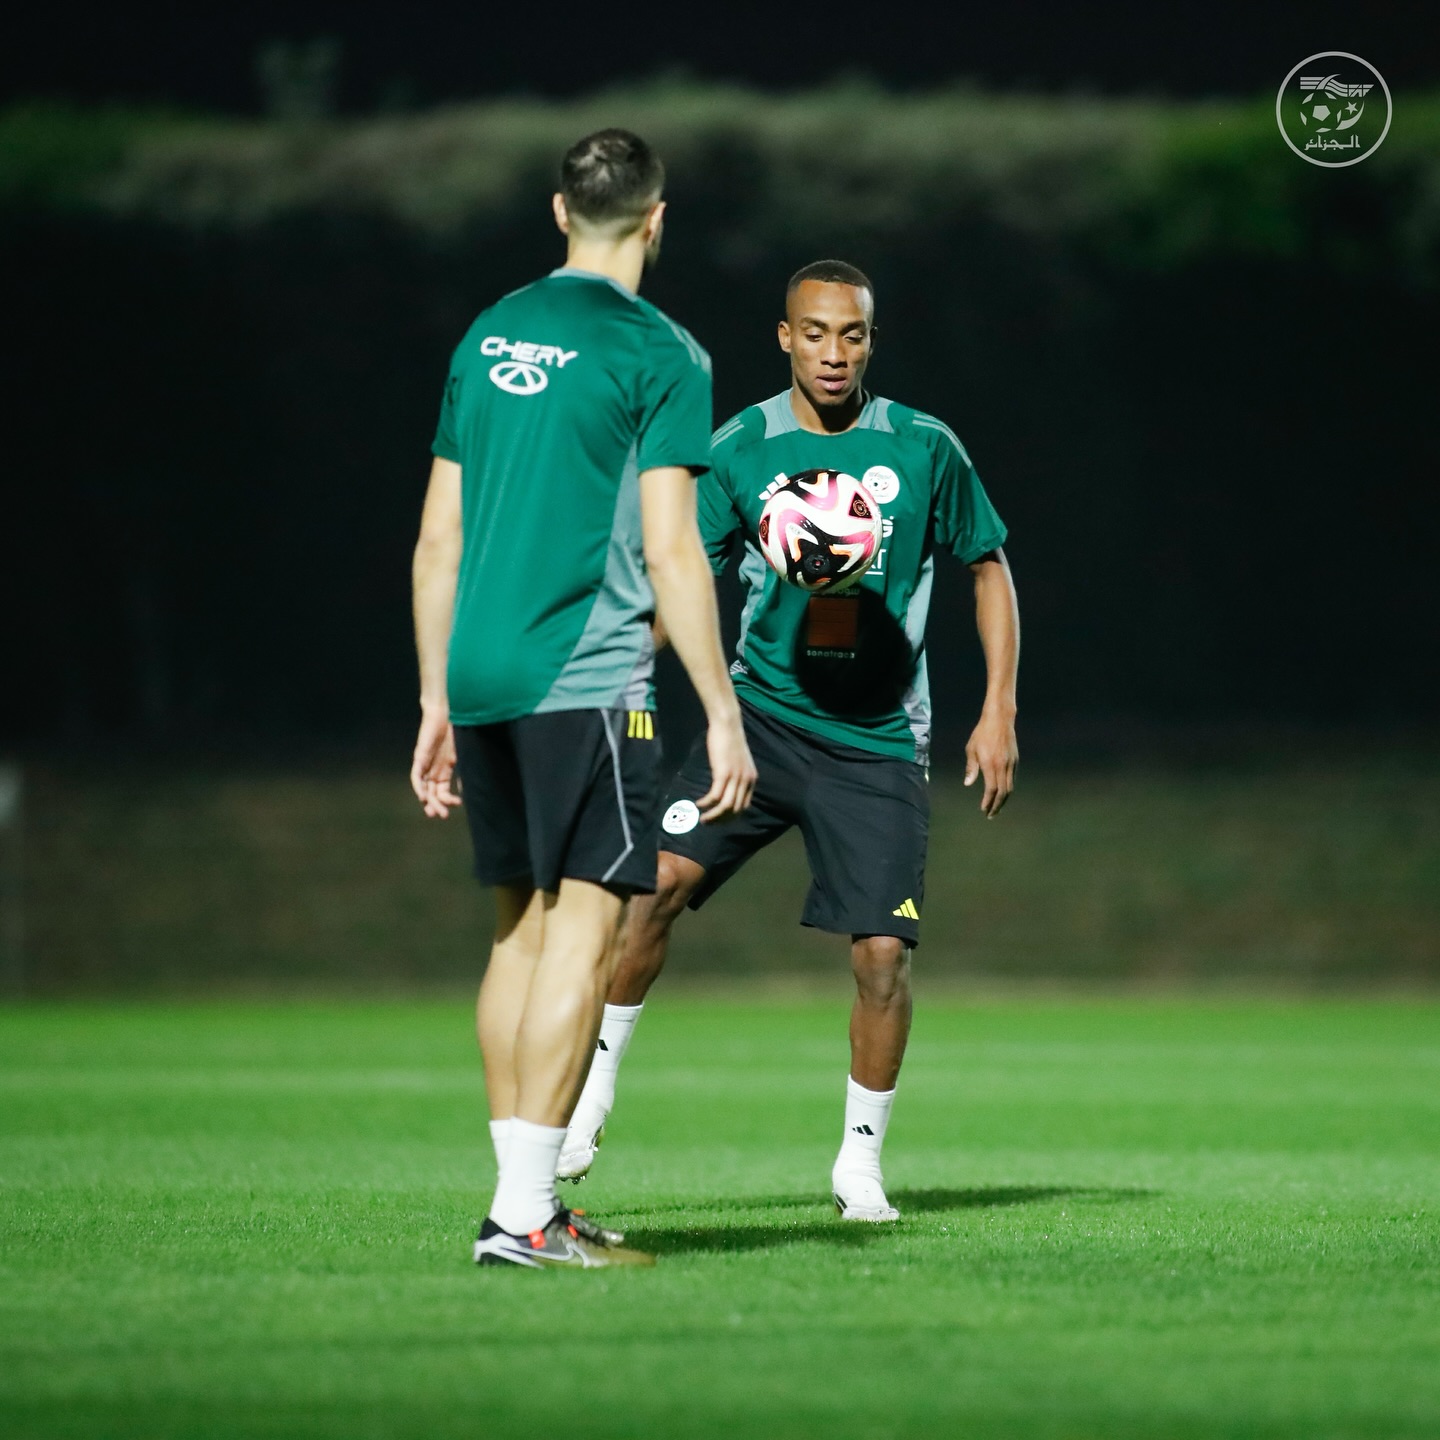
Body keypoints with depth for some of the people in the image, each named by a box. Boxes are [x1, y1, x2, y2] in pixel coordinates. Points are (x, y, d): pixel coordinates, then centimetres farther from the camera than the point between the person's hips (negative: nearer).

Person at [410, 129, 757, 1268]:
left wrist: (437, 704, 20)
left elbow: (439, 540, 15)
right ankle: (525, 1214, -12)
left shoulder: (487, 337, 14)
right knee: (582, 925, -6)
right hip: (587, 680, -7)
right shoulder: (657, 352, -5)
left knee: (523, 925, 13)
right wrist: (722, 714, -6)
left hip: (481, 677, 7)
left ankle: (520, 1196, 14)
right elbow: (670, 553, -10)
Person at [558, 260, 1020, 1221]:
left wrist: (999, 711, 4)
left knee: (882, 952, -8)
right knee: (659, 880, -18)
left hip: (878, 744, 0)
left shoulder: (925, 450, 0)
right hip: (764, 715, 0)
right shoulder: (740, 449, 0)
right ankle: (596, 1085, 0)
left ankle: (862, 1159, 12)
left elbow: (990, 568, 11)